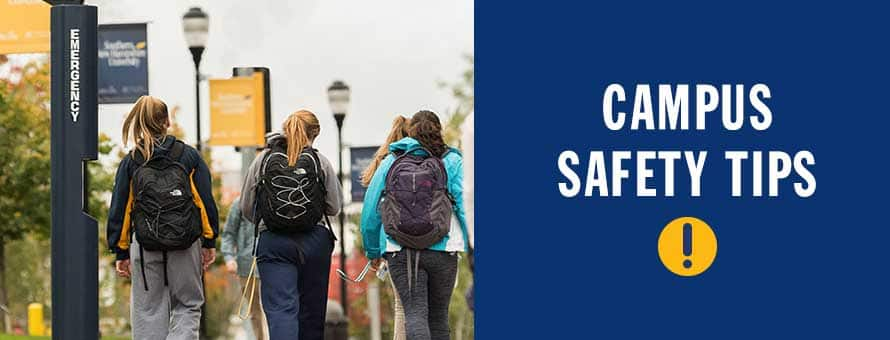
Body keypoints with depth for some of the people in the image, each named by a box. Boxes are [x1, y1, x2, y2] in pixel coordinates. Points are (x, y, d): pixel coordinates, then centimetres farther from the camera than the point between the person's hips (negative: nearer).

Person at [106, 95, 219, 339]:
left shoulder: (130, 162, 2)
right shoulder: (189, 156, 2)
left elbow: (120, 209, 3)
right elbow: (205, 200, 0)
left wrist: (121, 252, 9)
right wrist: (209, 241, 8)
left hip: (144, 248, 0)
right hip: (185, 246, 0)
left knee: (148, 311, 9)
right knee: (188, 306, 9)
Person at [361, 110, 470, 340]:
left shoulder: (389, 163, 9)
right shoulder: (452, 162, 4)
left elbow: (370, 209, 12)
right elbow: (466, 206, -4)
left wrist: (373, 251, 23)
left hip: (399, 252, 0)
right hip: (442, 252, 0)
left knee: (414, 313, -6)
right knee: (438, 316, 14)